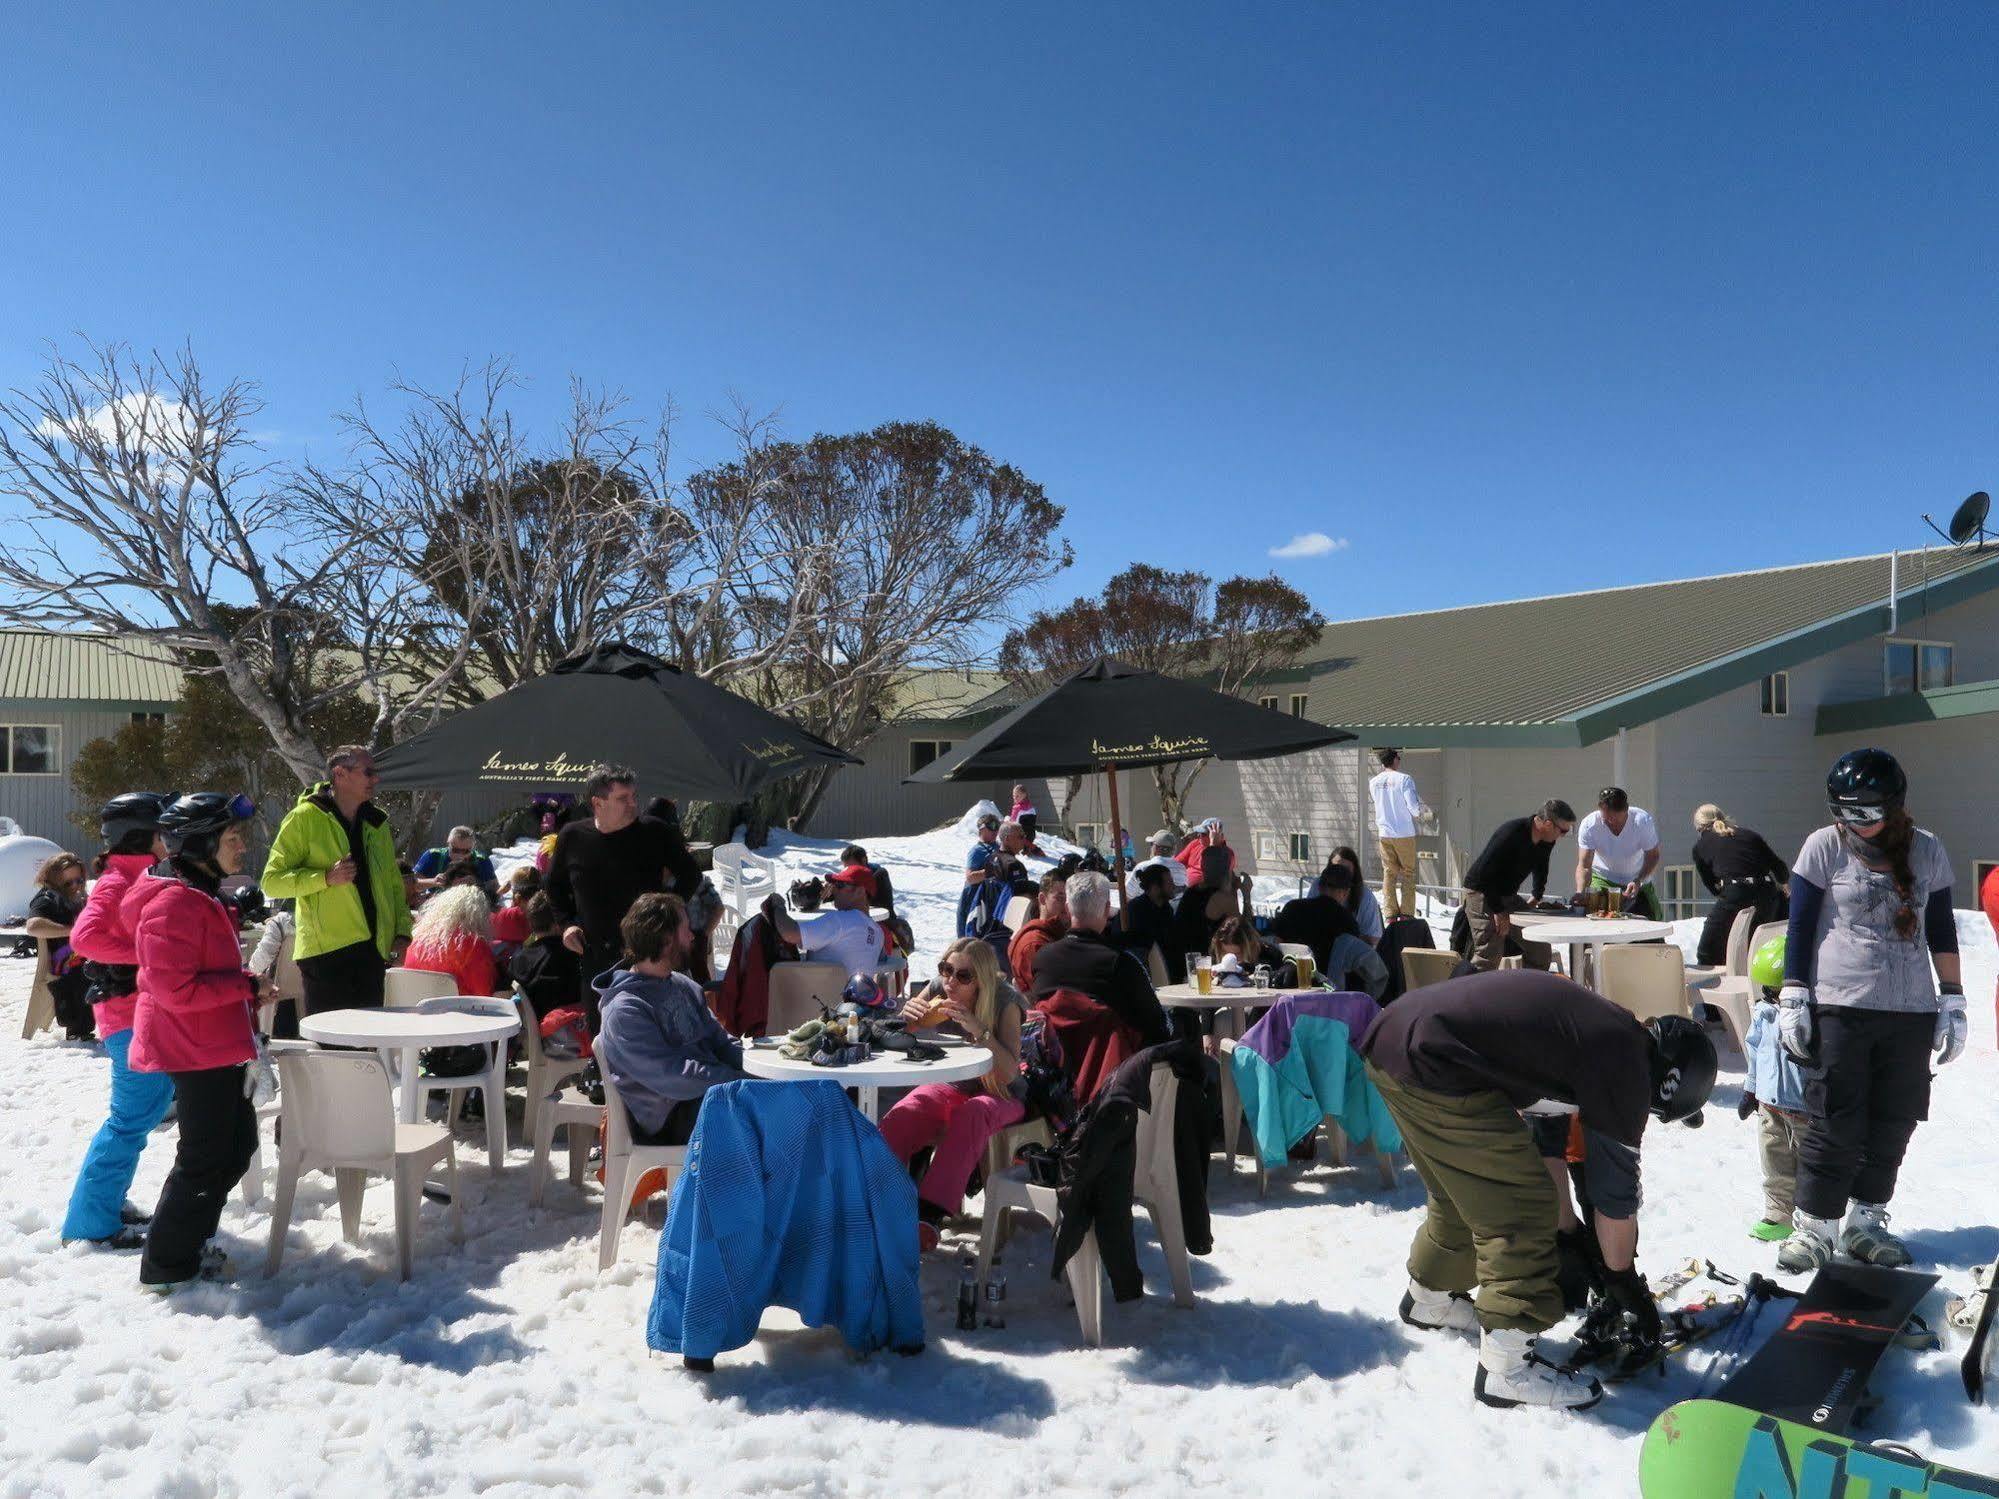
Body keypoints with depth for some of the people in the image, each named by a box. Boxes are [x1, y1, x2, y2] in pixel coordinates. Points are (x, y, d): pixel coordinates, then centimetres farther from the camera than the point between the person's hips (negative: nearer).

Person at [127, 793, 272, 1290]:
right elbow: (175, 988, -27)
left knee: (238, 1145, 19)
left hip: (218, 1048, 11)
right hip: (196, 1051, -11)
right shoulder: (174, 903, -21)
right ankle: (166, 1265, 13)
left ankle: (187, 1241, 32)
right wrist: (247, 986, -20)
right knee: (206, 1160, 0)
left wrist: (248, 988, 10)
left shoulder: (200, 895, 15)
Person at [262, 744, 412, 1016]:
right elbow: (271, 881, -7)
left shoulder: (377, 822, 14)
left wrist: (402, 932, 7)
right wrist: (326, 877, -20)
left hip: (373, 951, 6)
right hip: (326, 952, -6)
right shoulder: (305, 818, -5)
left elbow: (394, 882, 19)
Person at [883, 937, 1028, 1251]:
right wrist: (906, 1017, -21)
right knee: (897, 1120, -28)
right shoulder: (937, 989, -6)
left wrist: (979, 1030, -36)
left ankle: (930, 1214, -40)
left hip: (1000, 1095, -3)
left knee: (969, 1115, -38)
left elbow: (1009, 1073, -23)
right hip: (948, 1086, 3)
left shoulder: (1004, 1001, -17)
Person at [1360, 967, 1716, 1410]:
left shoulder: (1609, 1026, 21)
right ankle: (1507, 1368, 8)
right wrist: (1624, 1278, 19)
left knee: (1463, 1194, 27)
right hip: (1433, 1063, -10)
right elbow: (1616, 1192, 4)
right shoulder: (1626, 1064, -5)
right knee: (1520, 1208, 1)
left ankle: (1429, 1298, 47)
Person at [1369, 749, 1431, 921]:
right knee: (1408, 873, 6)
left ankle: (1391, 913, 7)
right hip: (1404, 834, -4)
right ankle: (1407, 914, 2)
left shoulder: (1374, 782, 2)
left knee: (1389, 873, 10)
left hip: (1384, 834, 4)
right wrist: (1422, 814, 6)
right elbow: (1414, 806, -16)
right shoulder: (1404, 779, -12)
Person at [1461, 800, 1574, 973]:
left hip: (1508, 895, 8)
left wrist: (1536, 898, 12)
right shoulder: (1511, 834, -27)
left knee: (1540, 950, 3)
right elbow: (1483, 873, -26)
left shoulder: (1547, 840, -2)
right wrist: (1498, 911, -22)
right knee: (1489, 958, -17)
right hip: (1481, 892, -8)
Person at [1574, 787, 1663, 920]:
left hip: (1639, 880, 1)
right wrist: (1580, 893, -48)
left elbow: (1652, 856, -15)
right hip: (1602, 879, -1)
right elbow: (1584, 866, -29)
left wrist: (1638, 881, -32)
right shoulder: (1589, 825, -28)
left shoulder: (1643, 821, -27)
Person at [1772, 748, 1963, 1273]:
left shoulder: (1927, 850, 6)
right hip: (1838, 1008, -3)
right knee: (1835, 1126, -3)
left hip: (1911, 1013, 4)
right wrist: (1793, 999, -5)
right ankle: (1814, 1225, 9)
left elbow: (1941, 930, 13)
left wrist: (1952, 1002, 9)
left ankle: (1863, 1220, 23)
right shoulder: (1824, 846, -2)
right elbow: (1800, 928, -1)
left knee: (1893, 1127, 9)